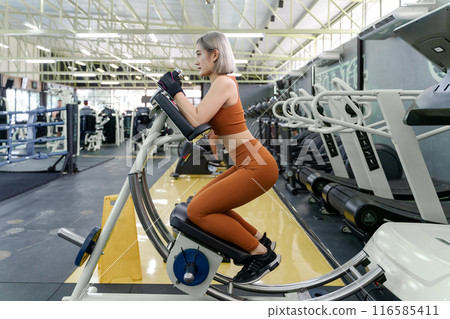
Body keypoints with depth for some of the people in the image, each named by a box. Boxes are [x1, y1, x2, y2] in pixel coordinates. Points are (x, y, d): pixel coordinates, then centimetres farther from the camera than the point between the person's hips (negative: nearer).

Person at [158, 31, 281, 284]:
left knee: (197, 211, -7)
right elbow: (195, 117, 18)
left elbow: (196, 120, -20)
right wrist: (174, 93, 15)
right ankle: (259, 239, 20)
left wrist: (176, 91, -7)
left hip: (257, 167, -10)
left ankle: (263, 255, 1)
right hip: (250, 164, 10)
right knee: (202, 201, 17)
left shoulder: (223, 83, -12)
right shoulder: (223, 83, 16)